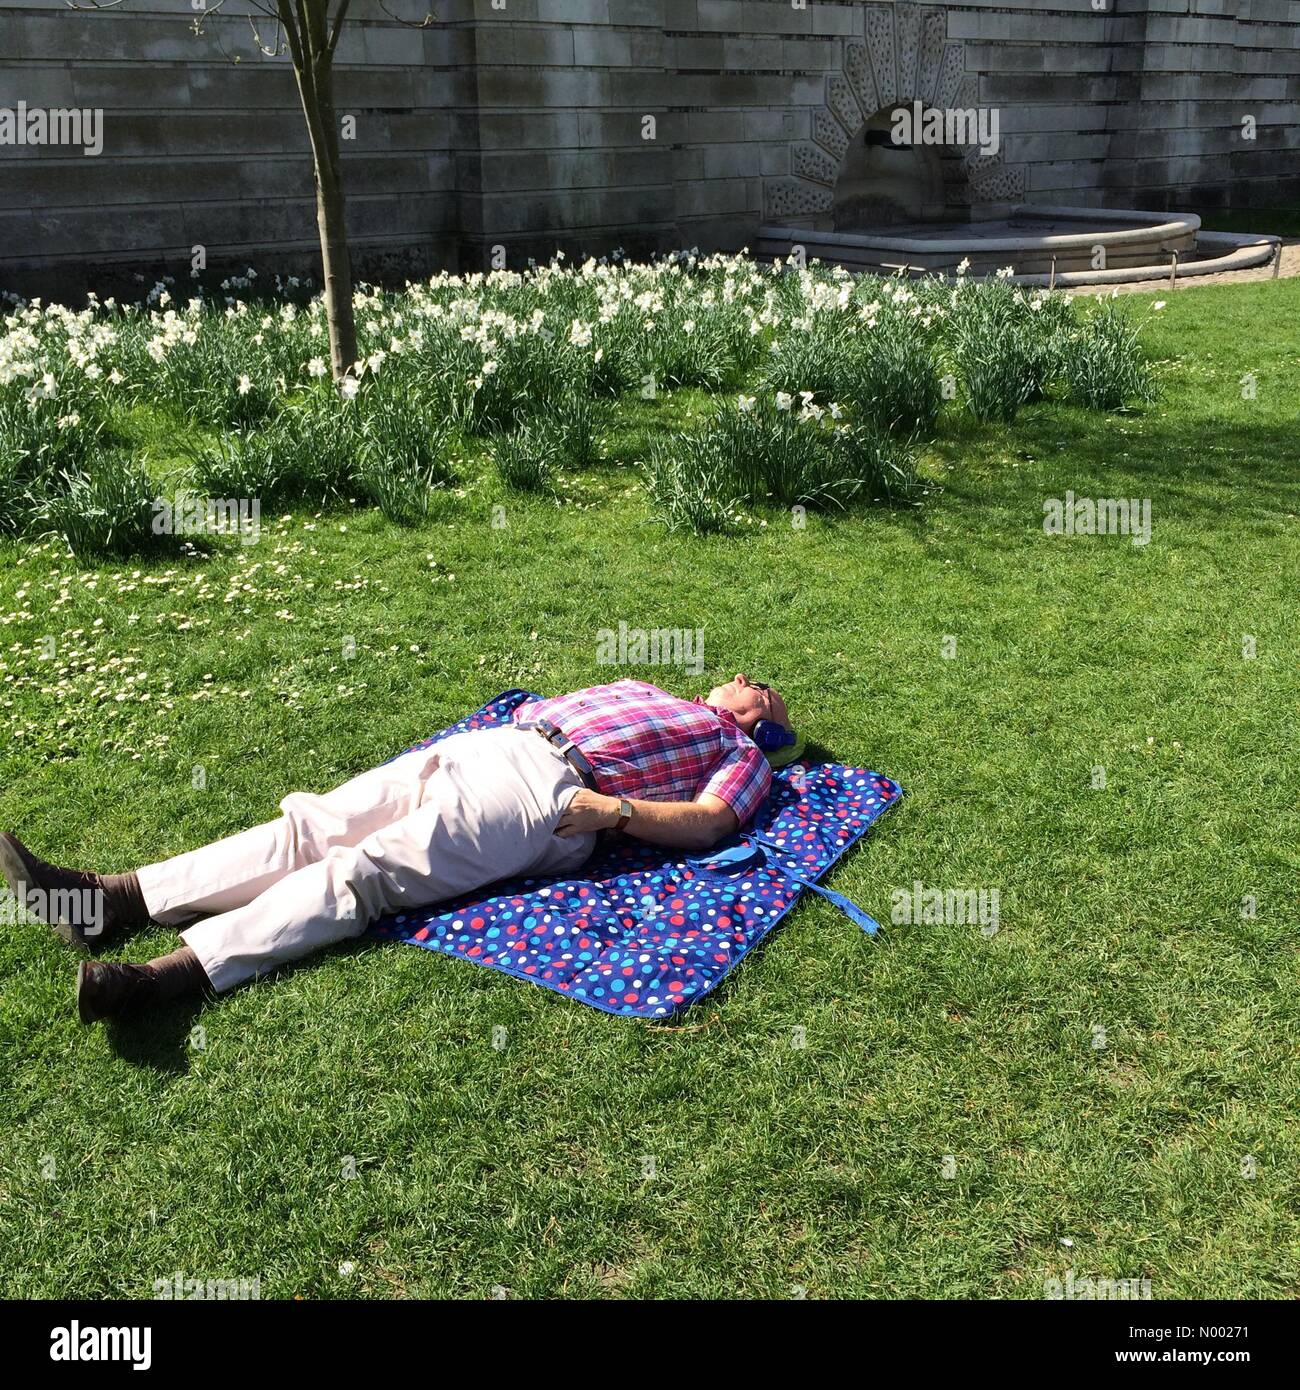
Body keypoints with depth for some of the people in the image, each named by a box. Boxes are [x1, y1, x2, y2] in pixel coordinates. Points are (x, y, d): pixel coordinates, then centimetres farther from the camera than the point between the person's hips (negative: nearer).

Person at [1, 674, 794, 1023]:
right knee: (313, 824, -9)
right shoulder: (647, 694, 36)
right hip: (491, 745, 7)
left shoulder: (740, 754, 16)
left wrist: (612, 809, -16)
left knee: (366, 868, -25)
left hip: (551, 792, -7)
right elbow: (546, 704, 35)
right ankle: (116, 900, -17)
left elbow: (704, 823, -3)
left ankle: (169, 977, -38)